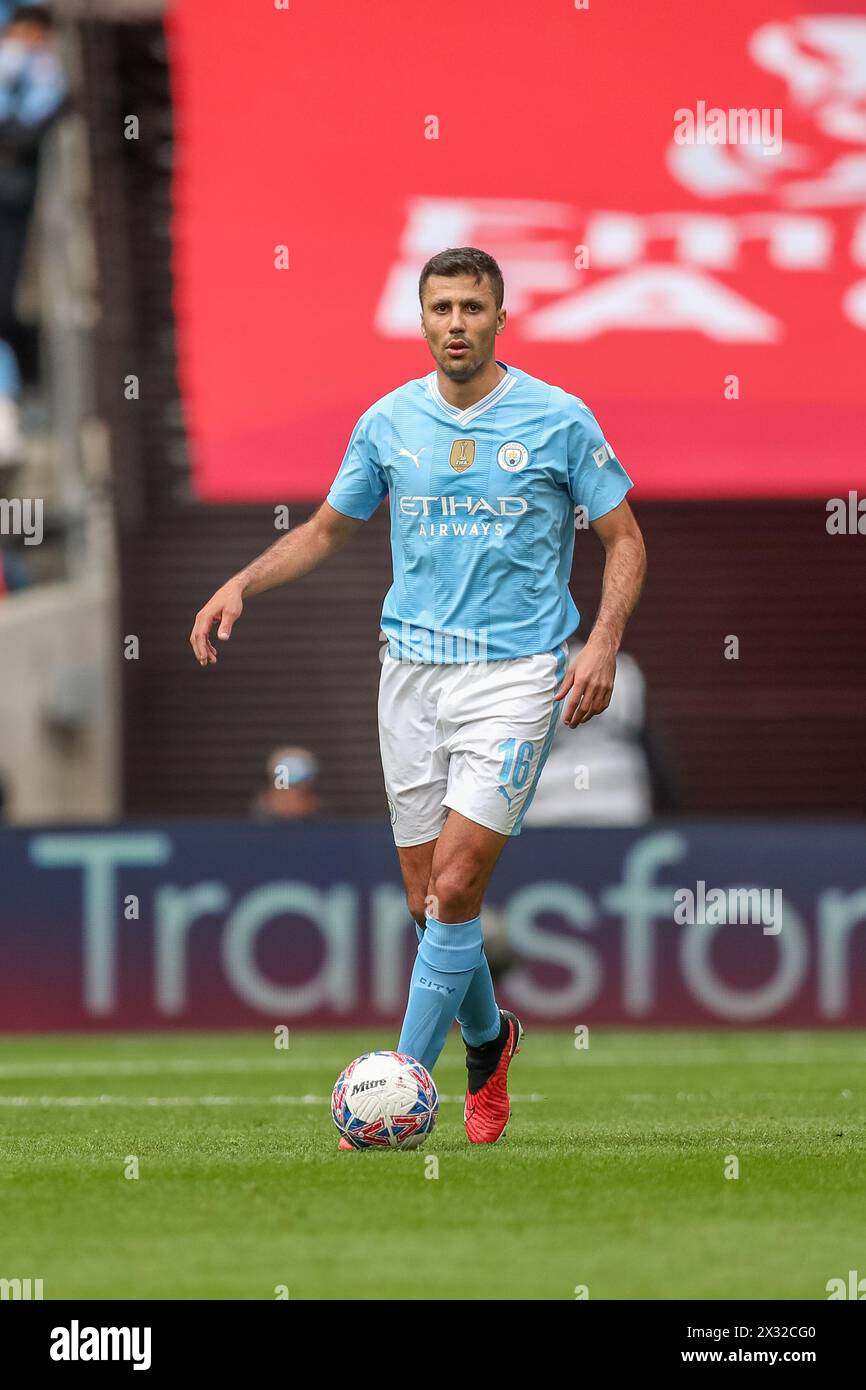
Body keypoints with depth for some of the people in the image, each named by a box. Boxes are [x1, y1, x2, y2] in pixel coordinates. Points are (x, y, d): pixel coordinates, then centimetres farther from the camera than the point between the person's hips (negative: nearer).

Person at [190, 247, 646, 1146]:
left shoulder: (558, 420, -4)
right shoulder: (388, 423, 5)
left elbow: (623, 539, 4)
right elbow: (327, 529, 19)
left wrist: (604, 641, -11)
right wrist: (240, 585, 3)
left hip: (515, 673, -4)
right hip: (413, 669, 4)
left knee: (454, 886, -15)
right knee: (427, 898, 6)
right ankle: (488, 1037, 34)